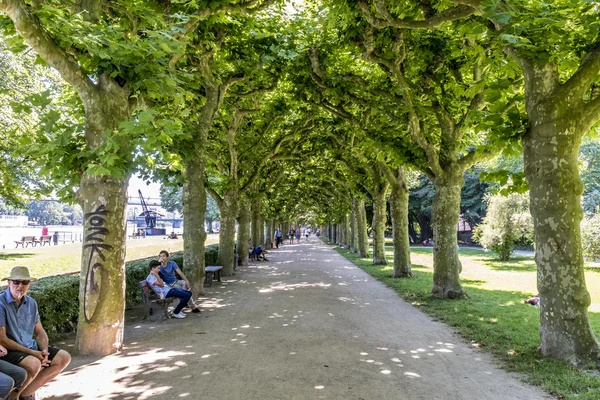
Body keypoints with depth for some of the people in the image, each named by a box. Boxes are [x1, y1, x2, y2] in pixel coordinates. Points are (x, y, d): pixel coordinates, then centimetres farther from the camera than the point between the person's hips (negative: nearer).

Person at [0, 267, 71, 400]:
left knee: (64, 358, -1)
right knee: (34, 364, -34)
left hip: (30, 348, 8)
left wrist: (44, 351, -7)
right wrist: (31, 353, -18)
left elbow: (40, 332, 12)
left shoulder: (31, 303, 6)